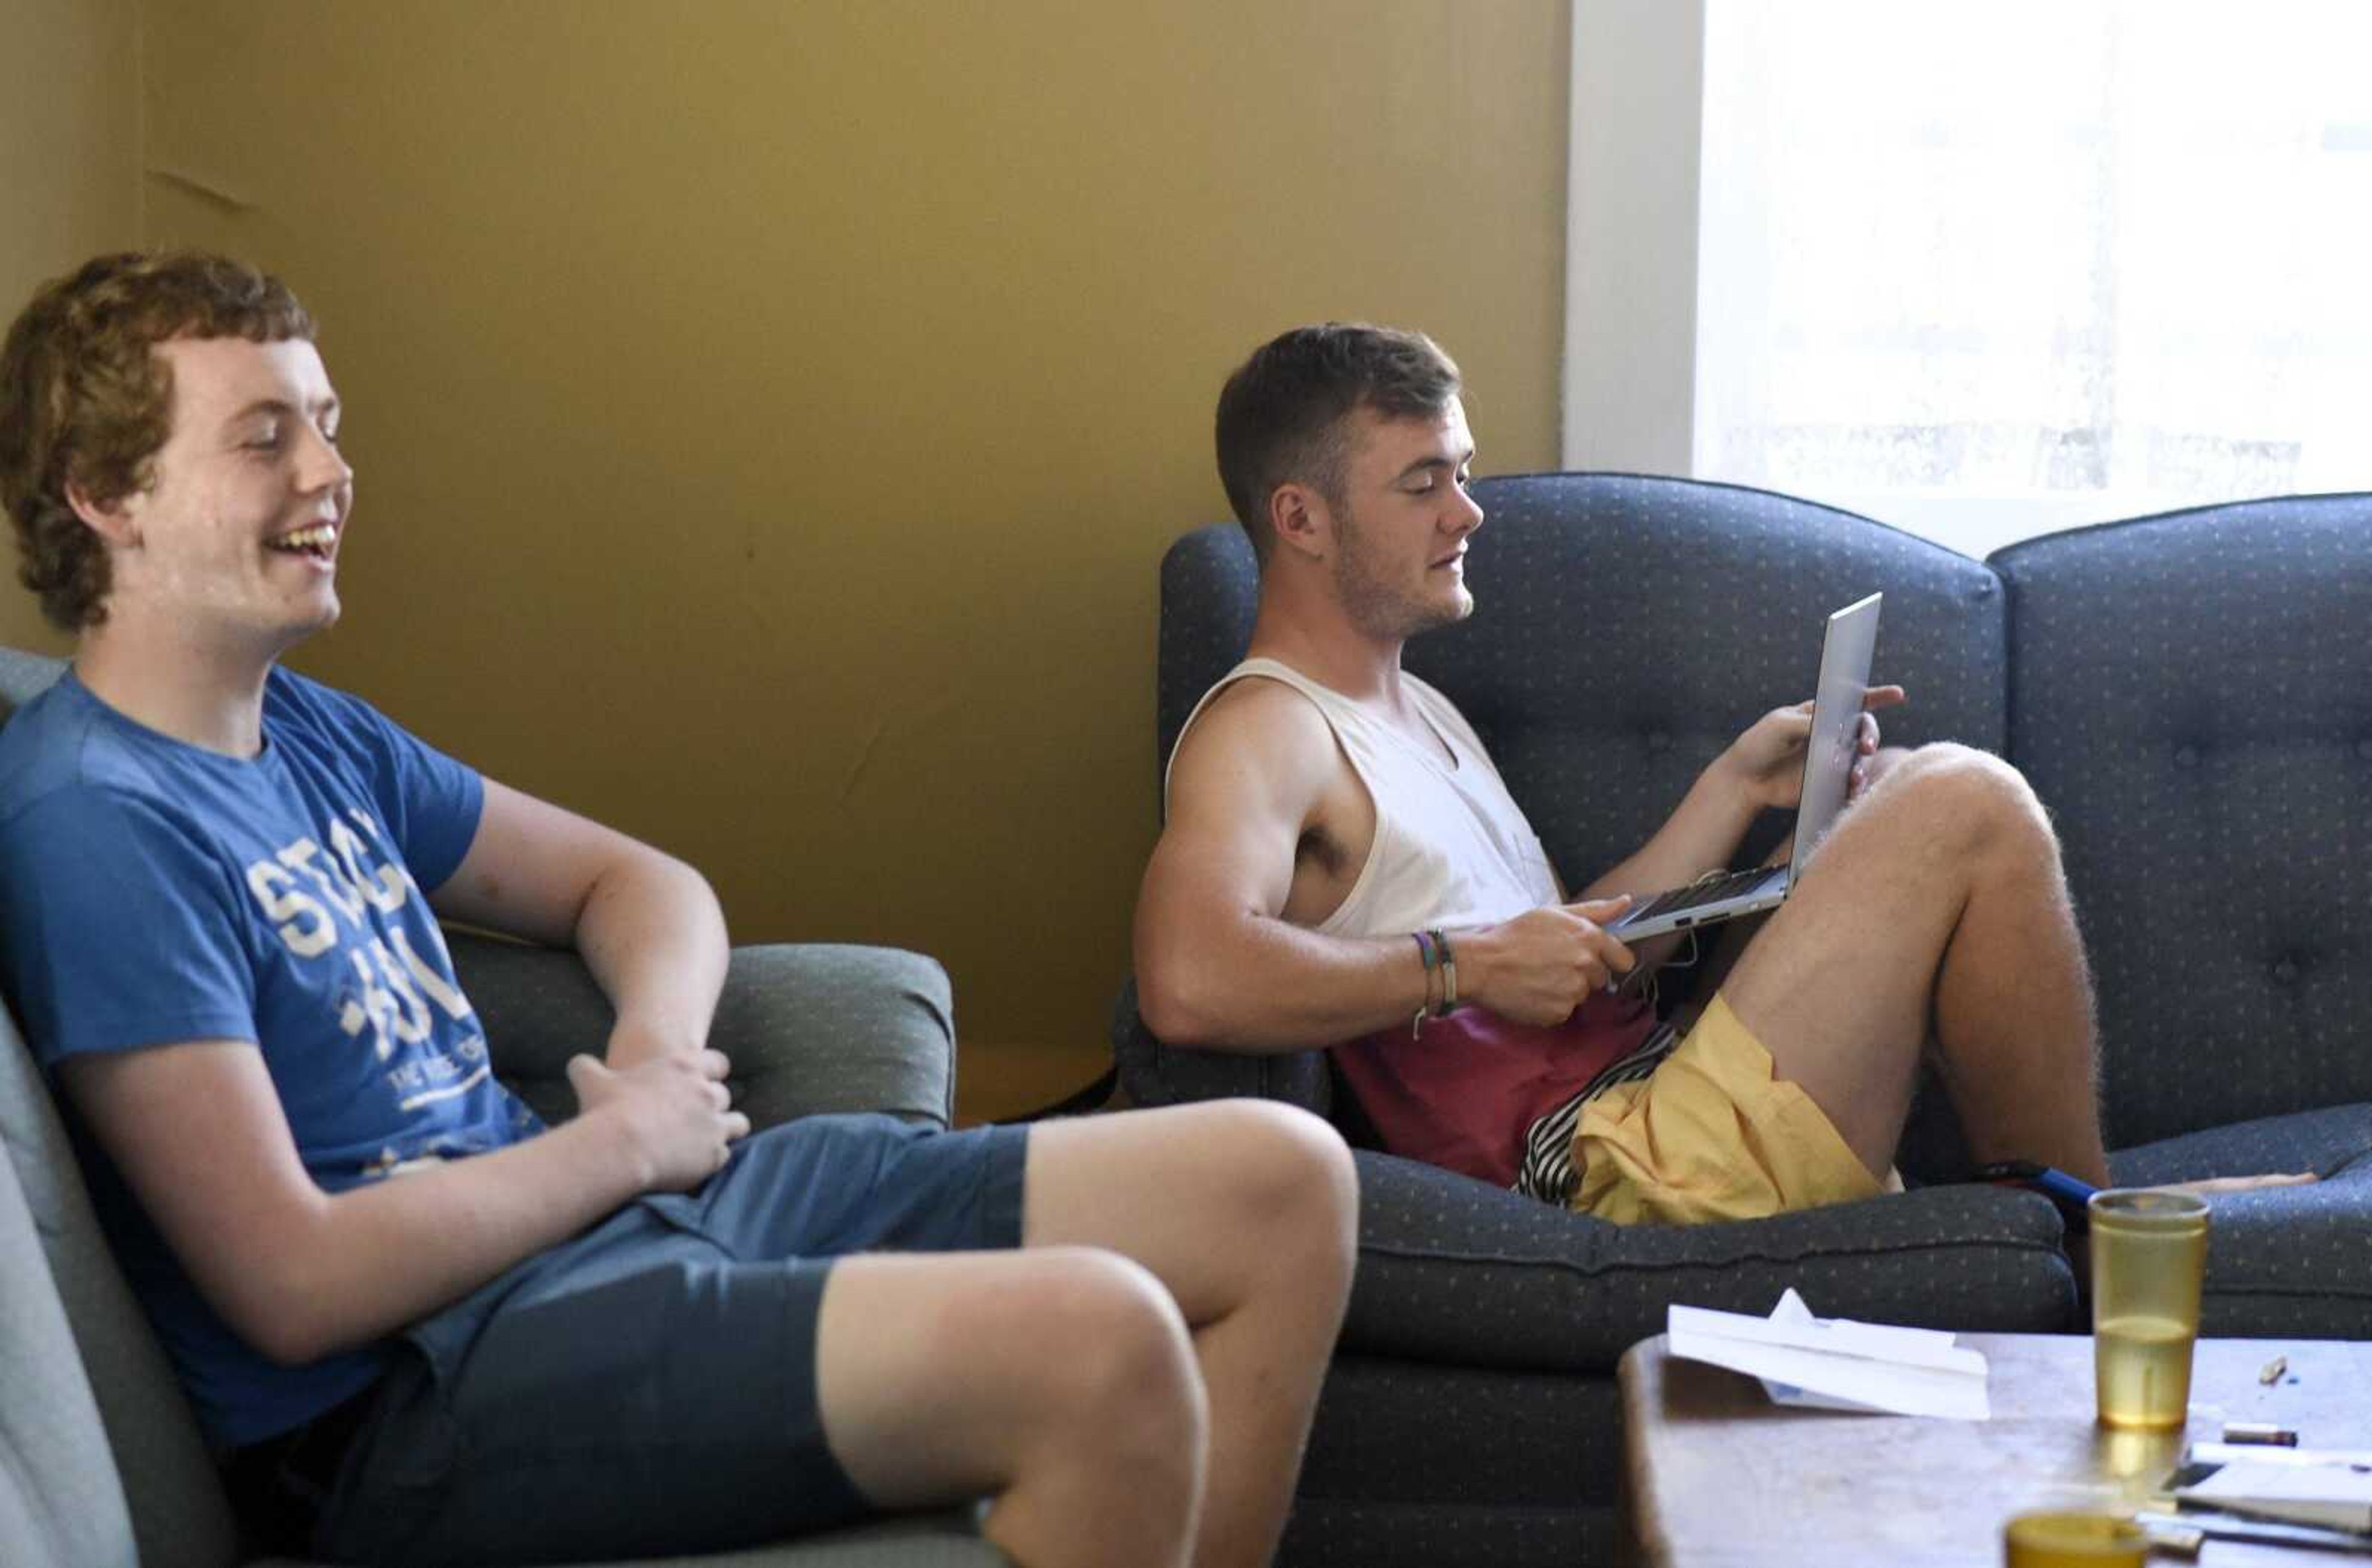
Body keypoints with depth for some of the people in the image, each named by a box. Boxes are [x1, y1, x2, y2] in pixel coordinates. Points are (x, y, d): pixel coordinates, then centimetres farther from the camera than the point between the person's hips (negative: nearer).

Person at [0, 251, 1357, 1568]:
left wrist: (661, 1047, 2)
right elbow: (297, 1284, -20)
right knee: (1099, 1341, -33)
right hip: (416, 1391, -10)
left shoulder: (305, 734, 15)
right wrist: (622, 1142, -7)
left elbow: (641, 884, 26)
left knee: (1285, 1182, 1)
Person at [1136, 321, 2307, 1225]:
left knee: (1925, 795, 22)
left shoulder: (1418, 713, 24)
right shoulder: (1261, 734, -9)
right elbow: (1189, 984, -29)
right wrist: (1467, 962, -19)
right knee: (1970, 810, -14)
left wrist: (1737, 787, 13)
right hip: (1616, 1169, -11)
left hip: (1649, 1080, 11)